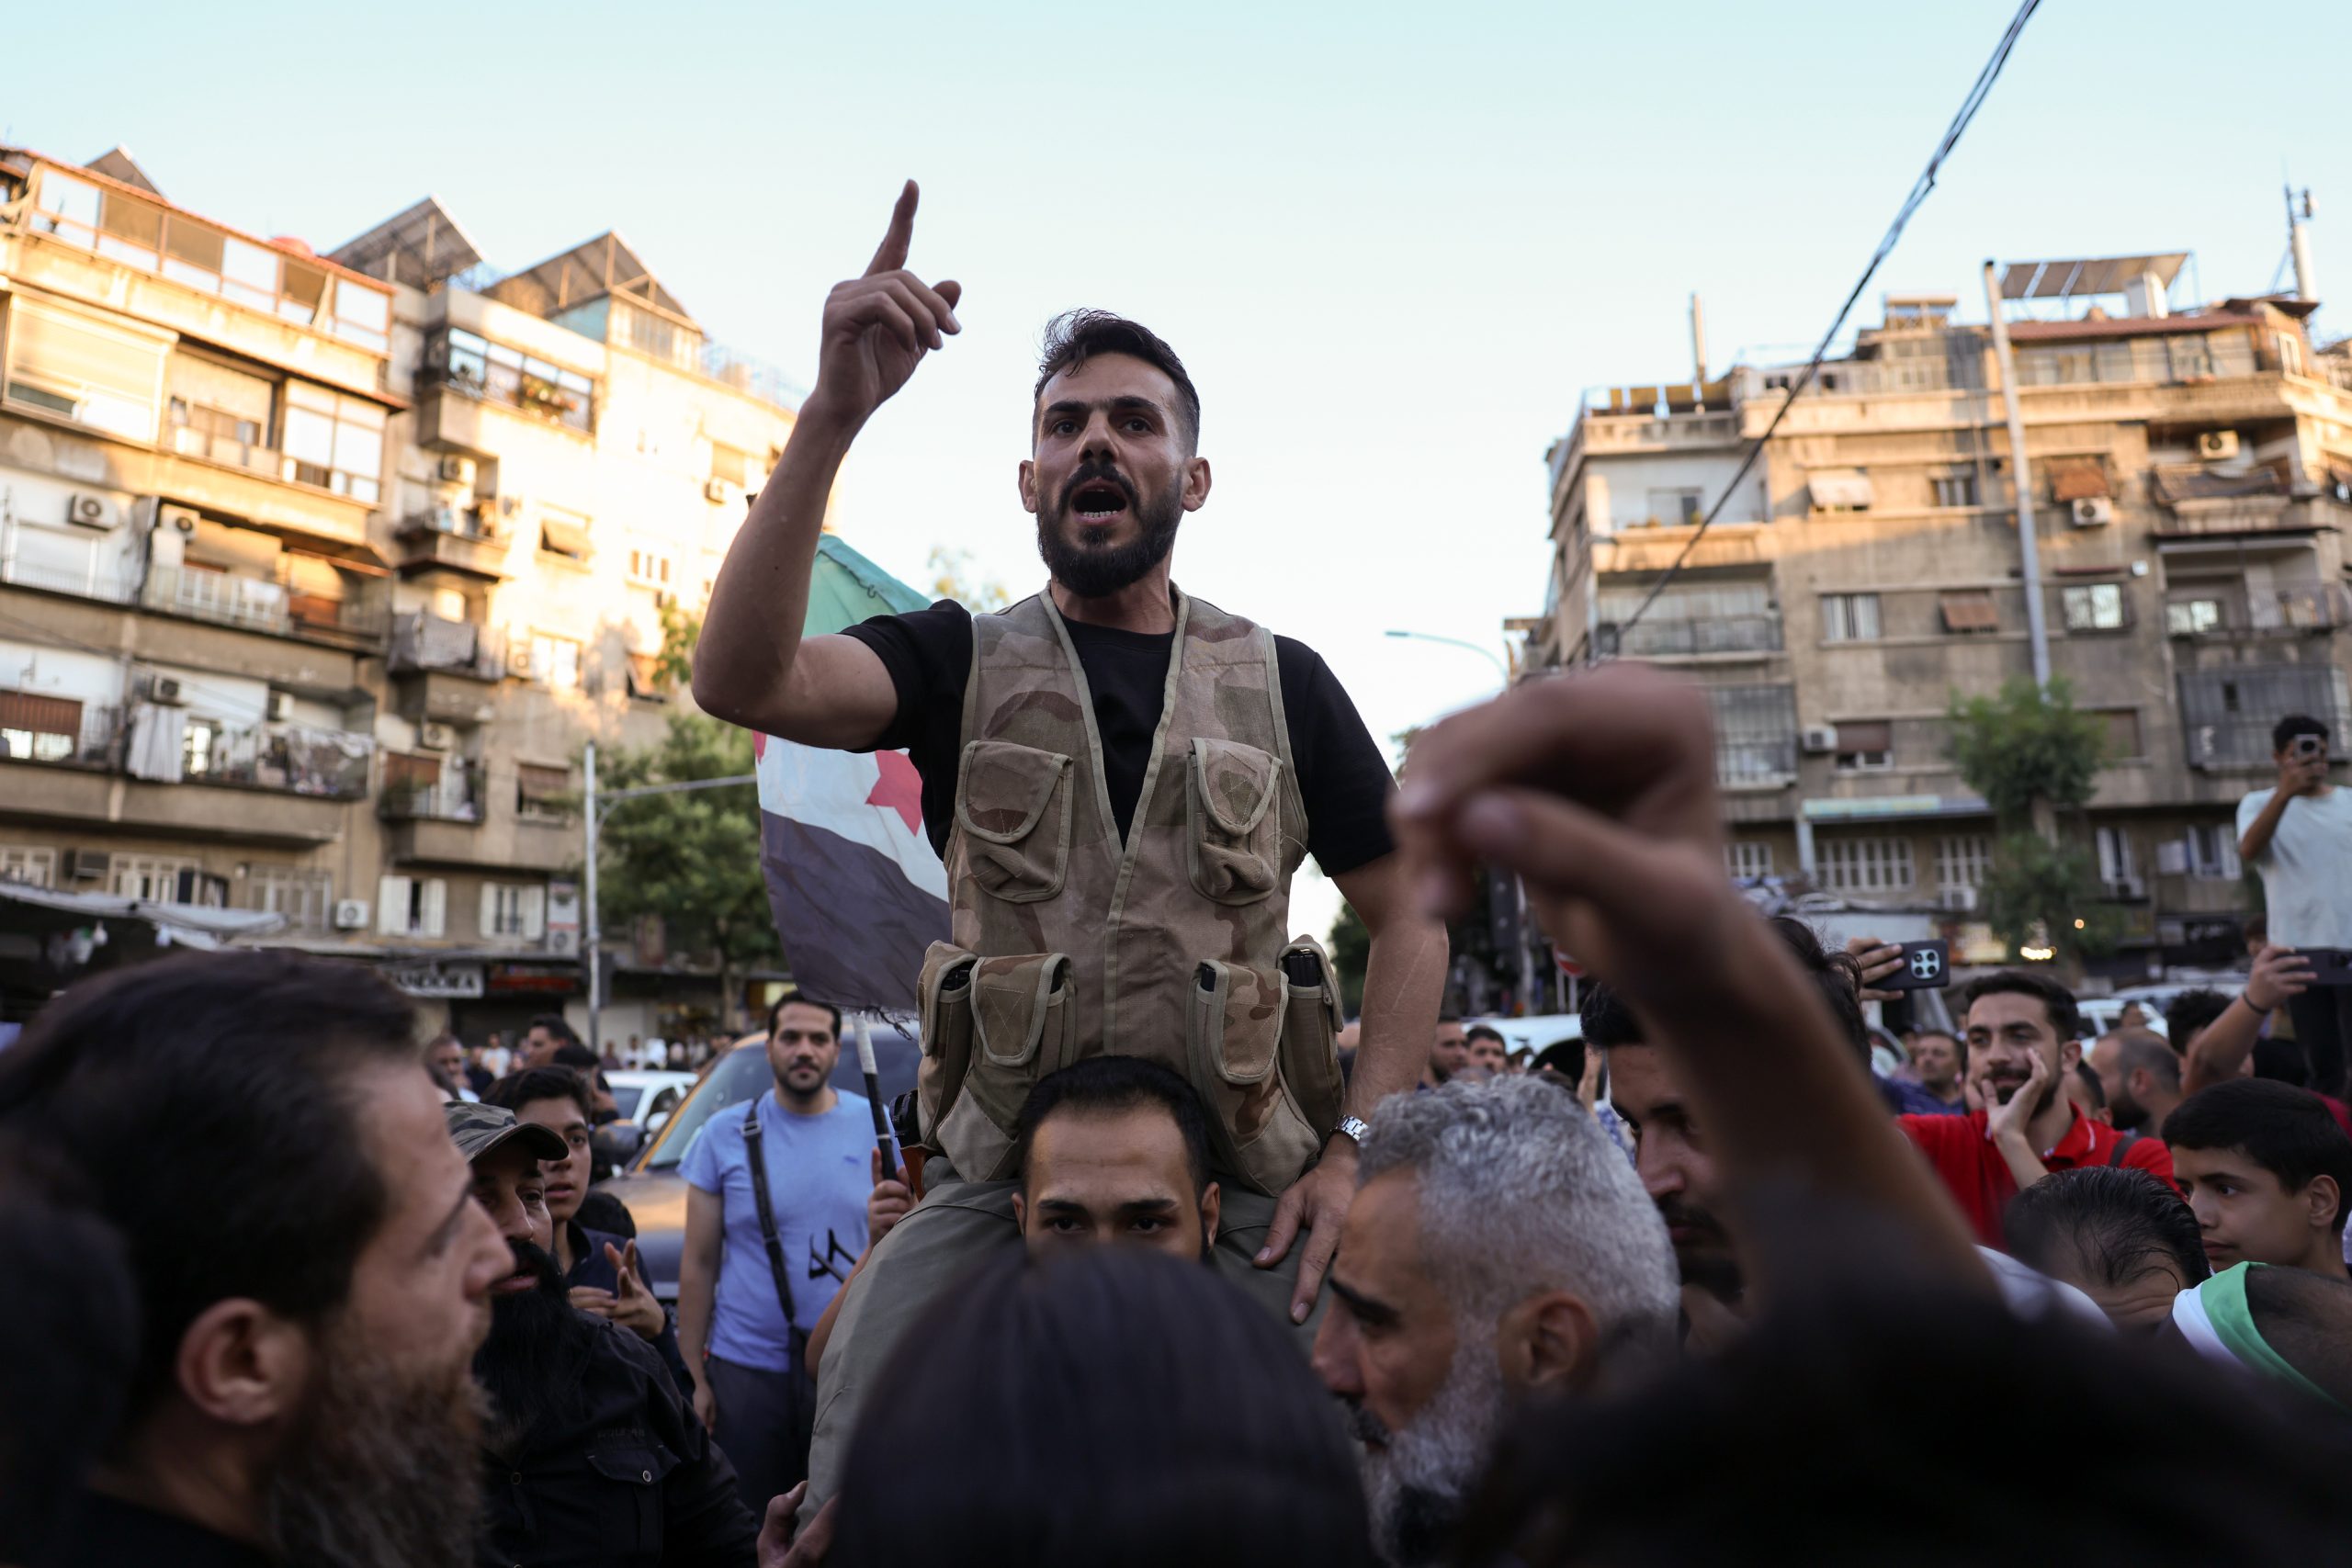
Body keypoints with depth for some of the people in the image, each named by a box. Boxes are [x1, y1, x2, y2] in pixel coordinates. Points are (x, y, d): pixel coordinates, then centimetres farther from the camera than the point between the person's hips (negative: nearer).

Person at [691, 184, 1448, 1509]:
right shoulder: (963, 662, 5)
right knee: (860, 1475, -13)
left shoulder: (1279, 683, 7)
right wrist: (832, 416, -24)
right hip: (1000, 1179, 0)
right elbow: (744, 680, -14)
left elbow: (1409, 916, 8)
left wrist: (1359, 1149, -3)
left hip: (1244, 1190, 1)